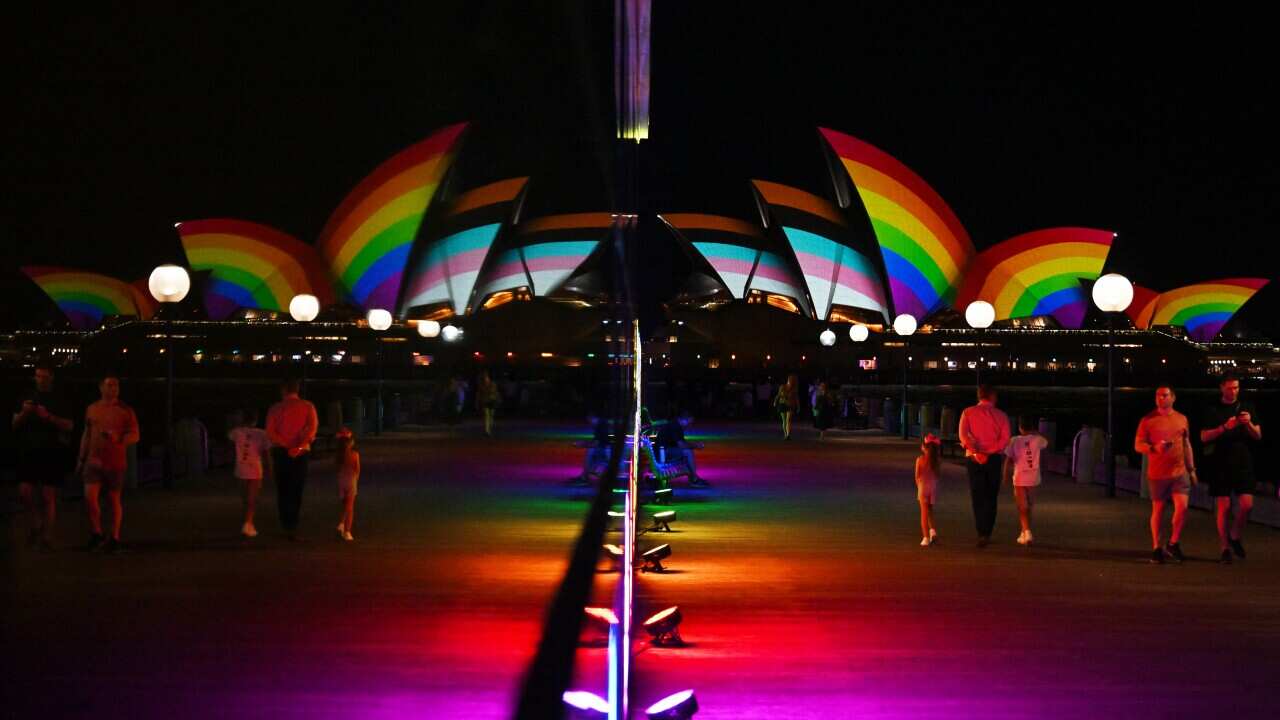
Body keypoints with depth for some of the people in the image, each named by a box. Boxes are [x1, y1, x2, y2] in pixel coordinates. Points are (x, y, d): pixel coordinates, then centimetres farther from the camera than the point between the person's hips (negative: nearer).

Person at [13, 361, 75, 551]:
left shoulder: (60, 400, 3)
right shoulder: (28, 397, 11)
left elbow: (69, 426, -3)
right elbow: (15, 424, 12)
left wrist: (49, 417, -17)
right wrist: (23, 413, -8)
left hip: (52, 452, -3)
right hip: (30, 451, 3)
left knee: (48, 496, -4)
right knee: (24, 491, -8)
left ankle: (47, 537, 3)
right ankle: (34, 524, 16)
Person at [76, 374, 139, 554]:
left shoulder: (125, 411, 0)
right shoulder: (92, 409, 10)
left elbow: (134, 436, -1)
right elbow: (86, 435, 18)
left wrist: (118, 438, -21)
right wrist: (81, 459, 17)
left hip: (116, 463, -2)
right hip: (94, 461, 2)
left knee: (114, 500, 3)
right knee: (89, 497, -10)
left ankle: (115, 538, 14)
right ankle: (96, 533, 9)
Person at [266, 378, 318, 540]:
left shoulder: (275, 409, 1)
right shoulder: (308, 407, 1)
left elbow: (270, 434, -10)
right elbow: (312, 429, -15)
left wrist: (286, 445, -13)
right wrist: (299, 447, -22)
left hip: (280, 452, 0)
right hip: (301, 453, 0)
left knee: (282, 490, 13)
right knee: (296, 490, 4)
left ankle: (285, 525, 13)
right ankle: (292, 527, -6)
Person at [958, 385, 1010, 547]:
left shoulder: (968, 412, 2)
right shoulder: (1001, 415, 4)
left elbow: (963, 435, -13)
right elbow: (1005, 440, -8)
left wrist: (976, 452, -15)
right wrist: (989, 452, -11)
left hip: (973, 459, 0)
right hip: (993, 459, 0)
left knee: (977, 497, 5)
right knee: (991, 498, 10)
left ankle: (982, 533, -4)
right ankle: (987, 533, 5)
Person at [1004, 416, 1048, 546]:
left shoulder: (1014, 441, -8)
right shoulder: (1037, 440, -3)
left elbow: (1008, 460, -7)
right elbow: (1046, 442, 21)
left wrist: (1005, 475, 3)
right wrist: (1034, 432, 20)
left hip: (1019, 478, -2)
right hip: (1034, 478, 2)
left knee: (1023, 508, 1)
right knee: (1028, 507, 18)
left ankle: (1027, 532, -17)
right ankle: (1025, 532, 26)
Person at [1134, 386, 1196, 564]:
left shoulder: (1181, 419, 9)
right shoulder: (1148, 420, -1)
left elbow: (1186, 445, 17)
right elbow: (1138, 445, -2)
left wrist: (1191, 469, 16)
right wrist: (1154, 448, -21)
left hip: (1179, 472, 2)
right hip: (1157, 474, -2)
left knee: (1182, 507, -10)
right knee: (1158, 510, 4)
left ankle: (1174, 543, 8)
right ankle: (1156, 548, 14)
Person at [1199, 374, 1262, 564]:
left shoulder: (1247, 408, 11)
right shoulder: (1212, 410, 4)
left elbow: (1258, 436, 10)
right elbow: (1204, 437, -3)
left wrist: (1249, 424, -11)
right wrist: (1225, 427, -16)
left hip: (1243, 462, 2)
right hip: (1220, 464, -2)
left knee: (1246, 504, -8)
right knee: (1223, 506, -2)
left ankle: (1236, 536, 17)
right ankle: (1225, 548, 6)